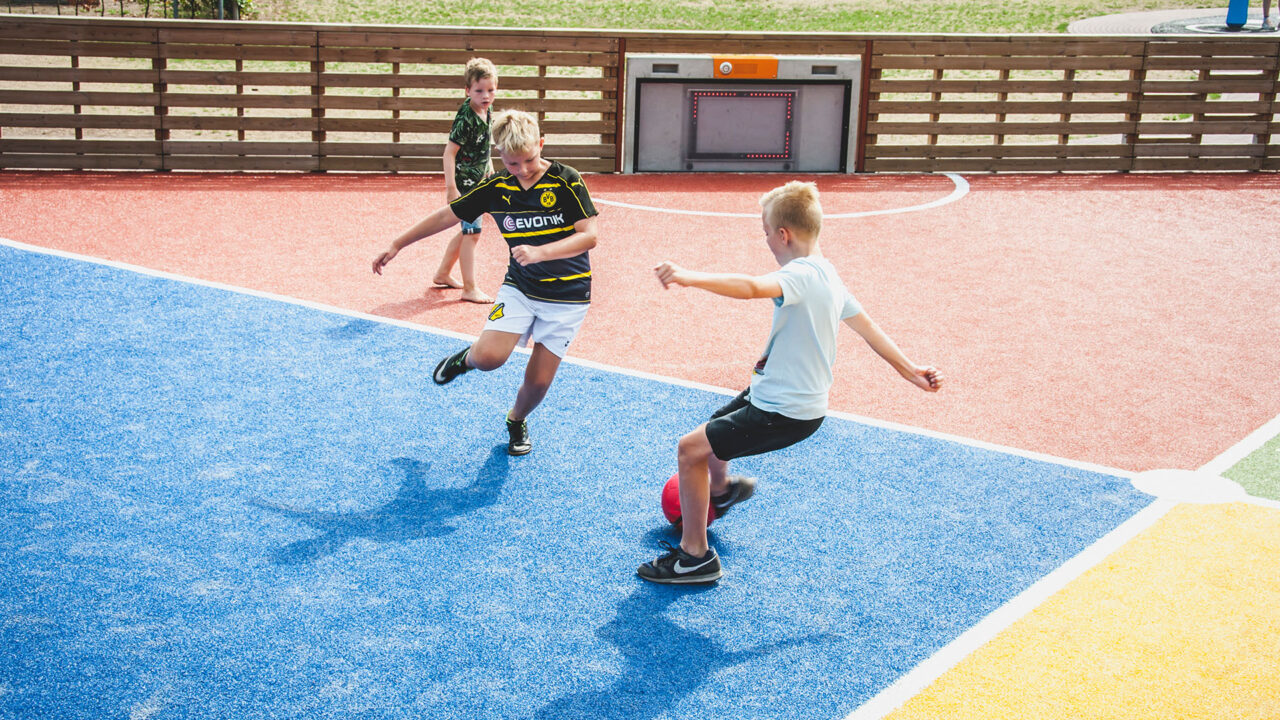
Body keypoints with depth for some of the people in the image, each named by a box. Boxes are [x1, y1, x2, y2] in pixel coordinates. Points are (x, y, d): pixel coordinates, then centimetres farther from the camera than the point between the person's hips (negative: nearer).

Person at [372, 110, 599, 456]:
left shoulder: (566, 180, -14)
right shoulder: (496, 187, -4)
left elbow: (588, 236, -20)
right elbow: (446, 215, 6)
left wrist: (539, 252, -35)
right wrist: (397, 245, 8)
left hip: (566, 295, -2)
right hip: (520, 286, 2)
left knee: (538, 380, -2)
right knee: (488, 357, -22)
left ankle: (517, 420, 32)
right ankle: (467, 356, 16)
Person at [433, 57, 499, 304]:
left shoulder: (485, 113, 5)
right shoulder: (466, 118, -21)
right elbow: (449, 152, -22)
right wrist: (451, 188, -26)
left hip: (478, 182, 9)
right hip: (465, 183, -9)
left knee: (467, 231, 19)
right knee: (472, 233, -6)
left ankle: (443, 274, 34)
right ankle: (469, 289, 1)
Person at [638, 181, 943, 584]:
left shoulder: (800, 275, -24)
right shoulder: (828, 277, 7)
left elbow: (750, 287, -45)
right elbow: (868, 327, 16)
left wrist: (688, 277, -56)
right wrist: (909, 370, 25)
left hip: (785, 414, -10)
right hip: (774, 396, 10)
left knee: (690, 450, -7)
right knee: (708, 434, 27)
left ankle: (695, 557, 1)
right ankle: (721, 489, 58)